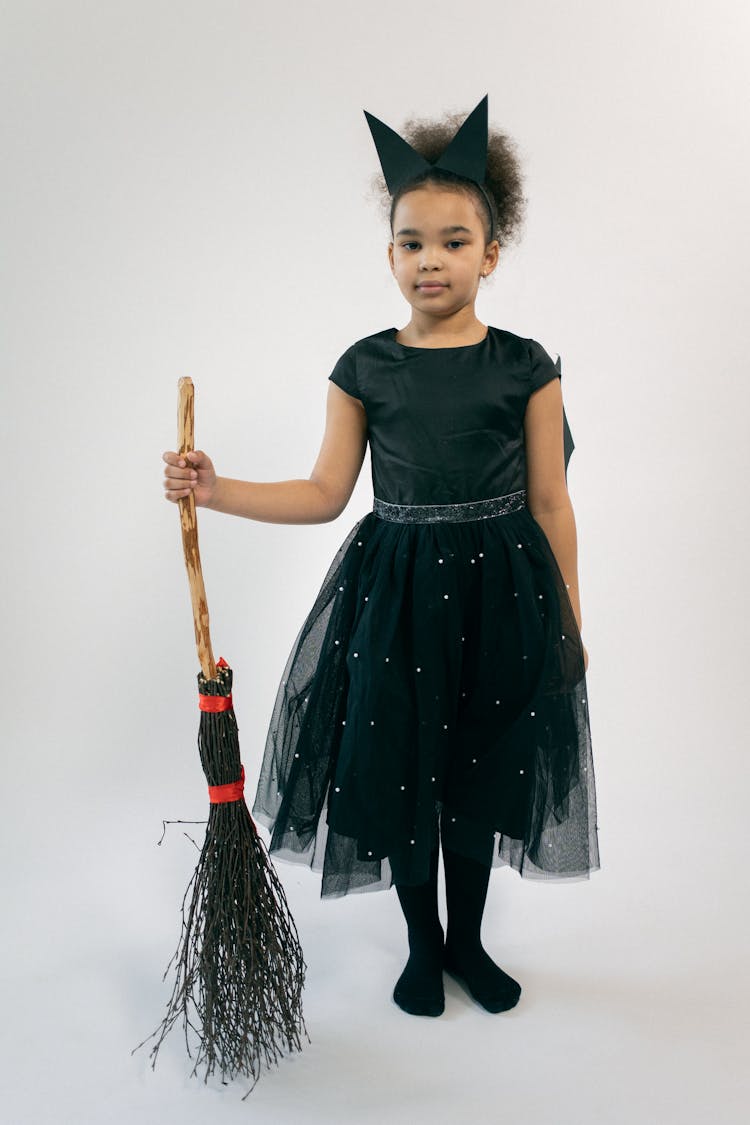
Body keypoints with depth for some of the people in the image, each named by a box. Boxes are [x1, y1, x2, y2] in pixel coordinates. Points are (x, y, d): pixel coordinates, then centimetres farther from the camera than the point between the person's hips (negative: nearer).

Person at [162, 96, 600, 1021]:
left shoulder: (525, 367, -3)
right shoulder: (364, 367, 0)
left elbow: (549, 504, 1)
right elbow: (325, 493, 2)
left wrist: (568, 624, 3)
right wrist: (214, 491, -9)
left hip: (500, 590, 0)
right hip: (394, 591, 1)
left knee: (481, 771, 13)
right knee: (401, 767, 10)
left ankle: (466, 940, 38)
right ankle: (422, 943, 36)